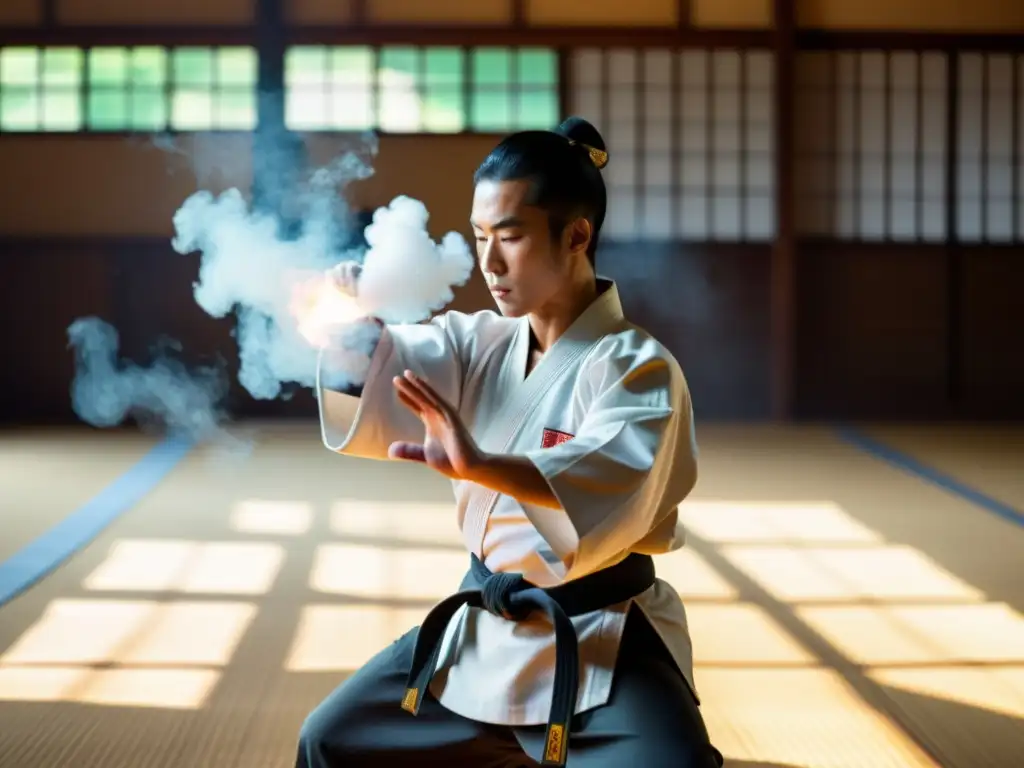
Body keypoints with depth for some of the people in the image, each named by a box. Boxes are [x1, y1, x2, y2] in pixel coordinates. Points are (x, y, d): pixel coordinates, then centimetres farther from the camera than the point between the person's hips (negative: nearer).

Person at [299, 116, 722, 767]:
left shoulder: (636, 367, -17)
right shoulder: (479, 345, 5)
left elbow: (615, 485, -35)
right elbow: (379, 369, -8)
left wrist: (480, 465, -52)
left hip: (601, 649, -6)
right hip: (485, 632, 6)